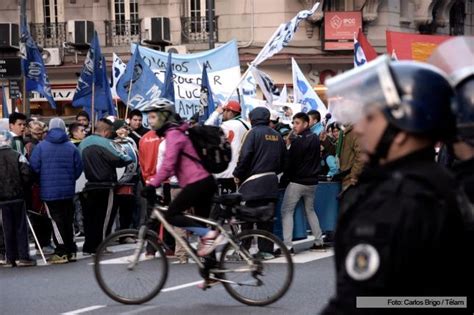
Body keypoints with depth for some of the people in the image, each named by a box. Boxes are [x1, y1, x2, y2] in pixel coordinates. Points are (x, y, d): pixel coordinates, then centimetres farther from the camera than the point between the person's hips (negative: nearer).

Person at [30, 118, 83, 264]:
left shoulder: (41, 146, -6)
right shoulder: (71, 147, 0)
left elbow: (34, 166, -7)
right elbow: (79, 167, -1)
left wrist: (42, 180, 11)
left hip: (49, 190, -3)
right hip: (68, 190, 3)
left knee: (56, 220, -1)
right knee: (68, 220, 12)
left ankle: (61, 252, -5)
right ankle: (71, 251, 16)